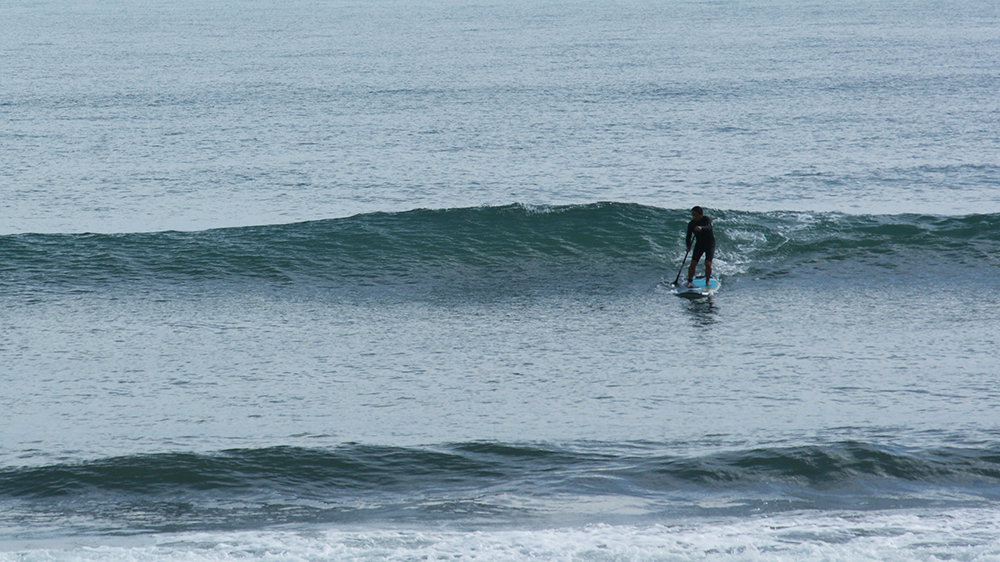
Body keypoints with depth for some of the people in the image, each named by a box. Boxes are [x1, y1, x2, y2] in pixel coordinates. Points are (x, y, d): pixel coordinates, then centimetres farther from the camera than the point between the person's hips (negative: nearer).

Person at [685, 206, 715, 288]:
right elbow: (688, 237, -6)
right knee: (693, 263, -12)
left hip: (710, 244, -3)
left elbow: (708, 227, -38)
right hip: (699, 245, 3)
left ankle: (707, 281, 2)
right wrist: (688, 246, -26)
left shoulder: (706, 220, -17)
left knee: (708, 264, -16)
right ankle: (689, 282, -2)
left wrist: (701, 228, -60)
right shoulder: (691, 224, -6)